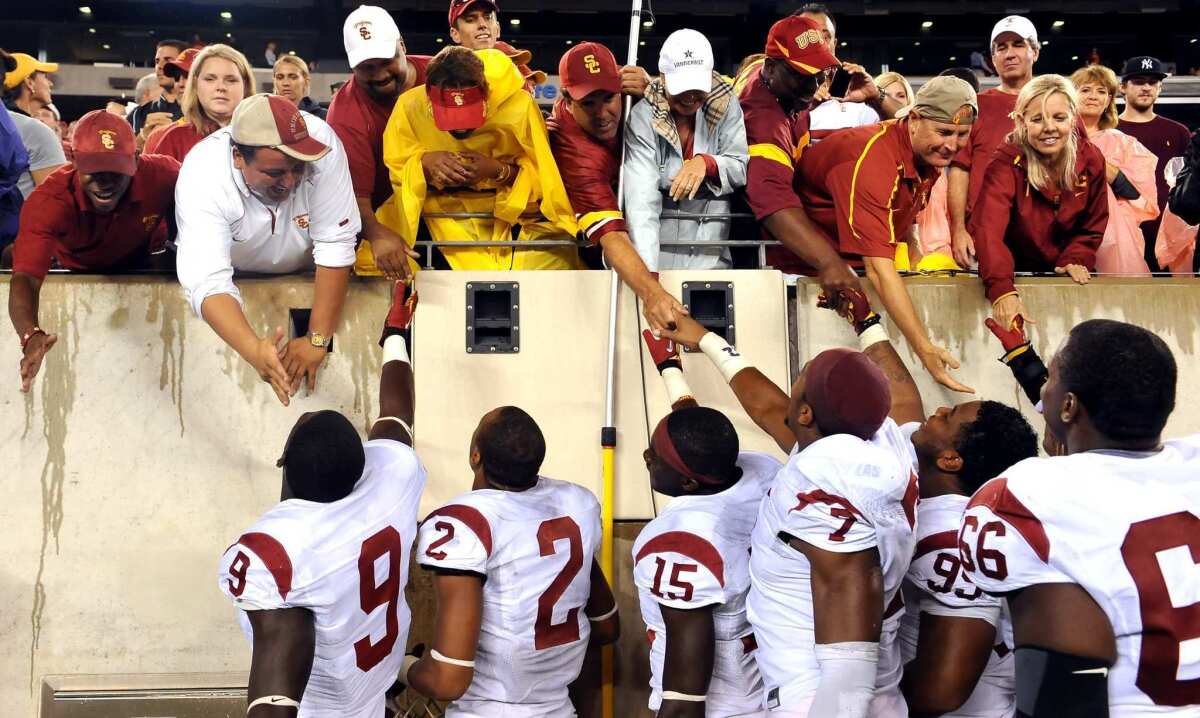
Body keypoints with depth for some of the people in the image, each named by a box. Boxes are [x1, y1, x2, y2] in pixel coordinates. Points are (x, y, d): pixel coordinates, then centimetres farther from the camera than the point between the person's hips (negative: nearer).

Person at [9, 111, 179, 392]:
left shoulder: (161, 175, -34)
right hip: (75, 273, 2)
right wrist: (31, 335, -67)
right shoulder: (49, 201, -36)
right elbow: (25, 277, -46)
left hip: (146, 267, -1)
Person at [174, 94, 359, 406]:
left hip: (304, 273, 1)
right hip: (235, 275, -1)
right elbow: (207, 281, -42)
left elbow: (335, 244, -27)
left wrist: (316, 340, -32)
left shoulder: (321, 143, -31)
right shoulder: (202, 176, -33)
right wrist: (254, 350, -59)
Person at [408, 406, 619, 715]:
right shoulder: (578, 504, -3)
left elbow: (449, 681, -24)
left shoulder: (464, 524, -22)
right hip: (559, 708, 5)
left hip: (487, 710, -5)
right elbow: (606, 628, 11)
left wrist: (400, 669, -5)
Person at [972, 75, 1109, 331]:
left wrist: (1075, 260, -15)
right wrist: (1002, 290, -52)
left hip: (1069, 281, 3)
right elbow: (989, 229, -36)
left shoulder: (1091, 159, -7)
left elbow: (1092, 226, 7)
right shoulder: (1006, 165, -21)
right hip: (1017, 275, -3)